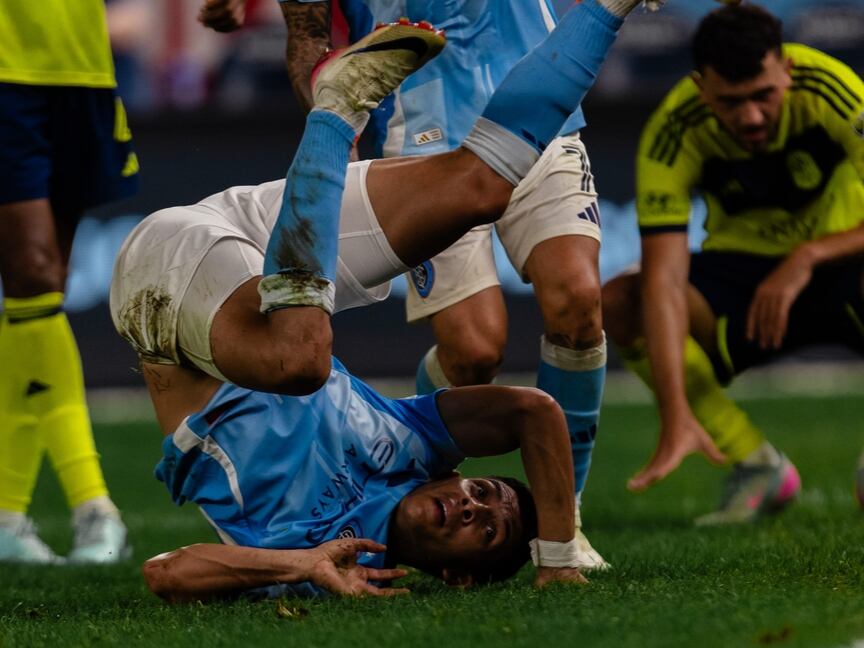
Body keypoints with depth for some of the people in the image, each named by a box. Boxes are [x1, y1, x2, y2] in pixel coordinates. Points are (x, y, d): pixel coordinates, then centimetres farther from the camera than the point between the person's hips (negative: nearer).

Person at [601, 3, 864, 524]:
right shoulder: (673, 134, -22)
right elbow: (664, 279, -30)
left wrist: (808, 257, -39)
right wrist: (677, 418, -40)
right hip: (743, 270, 3)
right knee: (620, 302, -25)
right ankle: (759, 467, -11)